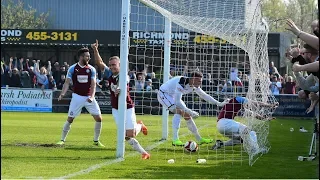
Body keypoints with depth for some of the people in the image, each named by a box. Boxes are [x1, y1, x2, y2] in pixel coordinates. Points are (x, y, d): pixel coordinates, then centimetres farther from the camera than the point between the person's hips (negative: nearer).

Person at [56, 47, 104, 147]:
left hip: (89, 97, 2)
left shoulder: (91, 69, 0)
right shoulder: (72, 69, -4)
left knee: (99, 118, -4)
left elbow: (93, 85, -4)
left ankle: (96, 140, 12)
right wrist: (62, 94, -20)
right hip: (77, 97, -2)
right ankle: (62, 140, 10)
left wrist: (91, 97, -19)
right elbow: (67, 82, -3)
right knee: (70, 119, -4)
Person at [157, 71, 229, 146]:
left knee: (187, 115, 7)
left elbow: (204, 95, 5)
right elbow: (177, 102, -38)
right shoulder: (181, 83, -36)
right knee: (178, 111, -28)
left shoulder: (194, 86, -9)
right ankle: (175, 139, -30)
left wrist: (219, 103, 0)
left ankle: (199, 139, 18)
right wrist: (190, 111, -38)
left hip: (172, 96, 9)